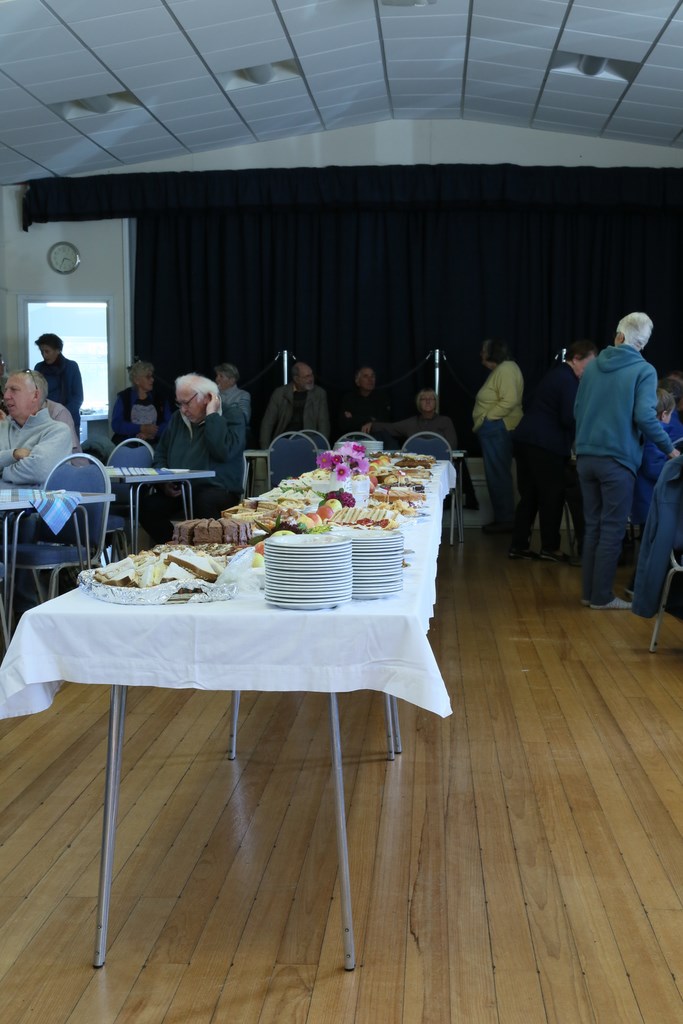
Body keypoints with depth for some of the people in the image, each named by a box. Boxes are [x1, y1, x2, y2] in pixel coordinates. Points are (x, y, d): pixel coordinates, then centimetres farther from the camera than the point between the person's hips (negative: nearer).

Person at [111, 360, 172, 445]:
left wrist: (150, 433, -13)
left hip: (154, 444, 1)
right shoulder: (123, 397, 9)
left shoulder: (160, 398, 13)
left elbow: (168, 423, 4)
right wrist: (142, 428, -11)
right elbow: (116, 425, 0)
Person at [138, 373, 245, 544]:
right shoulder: (178, 418, 18)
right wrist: (164, 481, 6)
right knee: (146, 505, -21)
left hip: (218, 491, -5)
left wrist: (212, 415, -14)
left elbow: (224, 452, -20)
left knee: (204, 502, -40)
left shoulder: (231, 415, -1)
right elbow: (160, 453, 26)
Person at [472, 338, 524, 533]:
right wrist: (482, 422, 13)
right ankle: (503, 518, 18)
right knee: (497, 475, 13)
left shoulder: (506, 369, -13)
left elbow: (509, 401, -24)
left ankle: (505, 520, -2)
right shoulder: (501, 369, 19)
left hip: (498, 429, -11)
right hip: (495, 431, 11)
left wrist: (486, 419, -18)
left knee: (498, 475, -7)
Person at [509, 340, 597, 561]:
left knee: (529, 496, 12)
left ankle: (519, 545, 13)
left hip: (526, 440, 9)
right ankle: (550, 548, 7)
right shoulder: (569, 381, -11)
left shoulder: (556, 375, 20)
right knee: (552, 497, 1)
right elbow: (569, 419, -17)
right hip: (546, 445, -9)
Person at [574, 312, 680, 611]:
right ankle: (601, 597, 6)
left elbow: (577, 410, 15)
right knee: (612, 531, 3)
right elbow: (645, 417, -16)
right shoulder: (644, 371, -7)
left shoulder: (592, 366, 9)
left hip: (586, 457, 5)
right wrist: (670, 449, -5)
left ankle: (589, 592, 18)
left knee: (593, 526, 14)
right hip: (617, 460, -5)